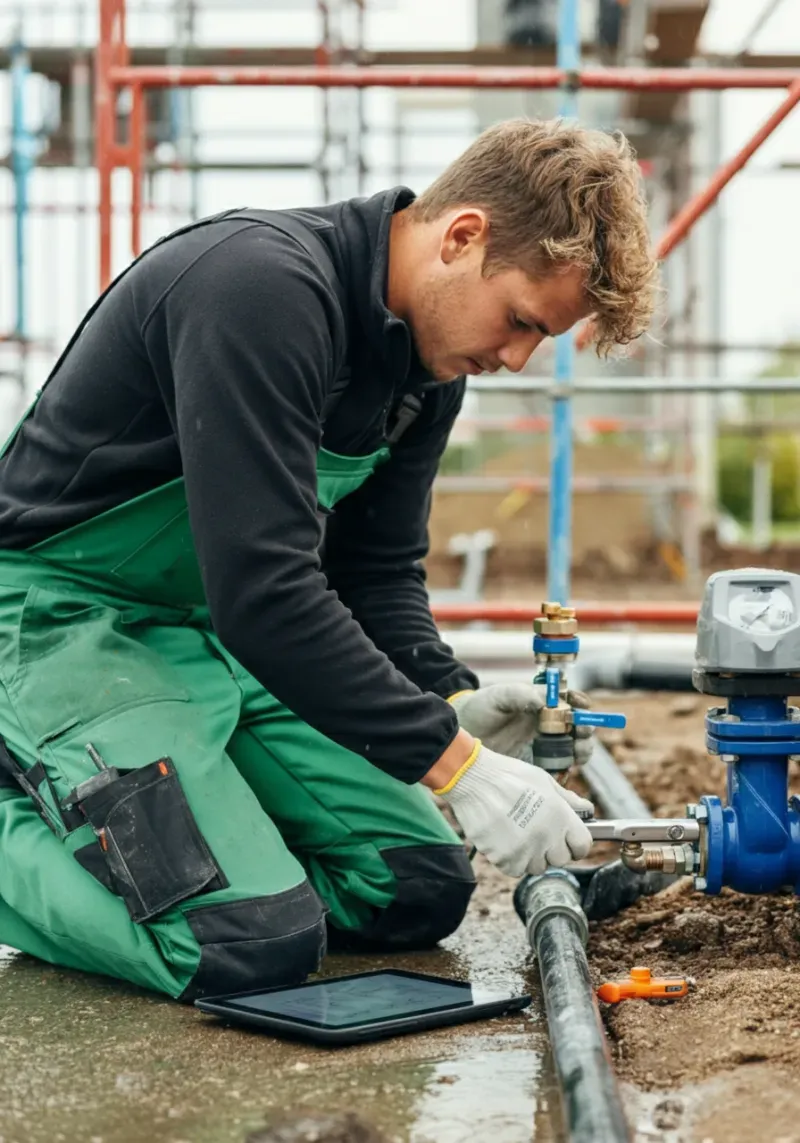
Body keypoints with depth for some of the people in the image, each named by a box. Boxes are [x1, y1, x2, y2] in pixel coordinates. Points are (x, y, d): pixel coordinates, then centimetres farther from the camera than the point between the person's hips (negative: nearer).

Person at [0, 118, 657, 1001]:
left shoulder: (429, 362, 2)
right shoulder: (261, 283, -27)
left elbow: (379, 573, 10)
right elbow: (262, 590, -33)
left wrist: (451, 704, -9)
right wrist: (454, 763, -29)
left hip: (215, 630, 9)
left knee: (421, 888, 1)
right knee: (258, 942, -23)